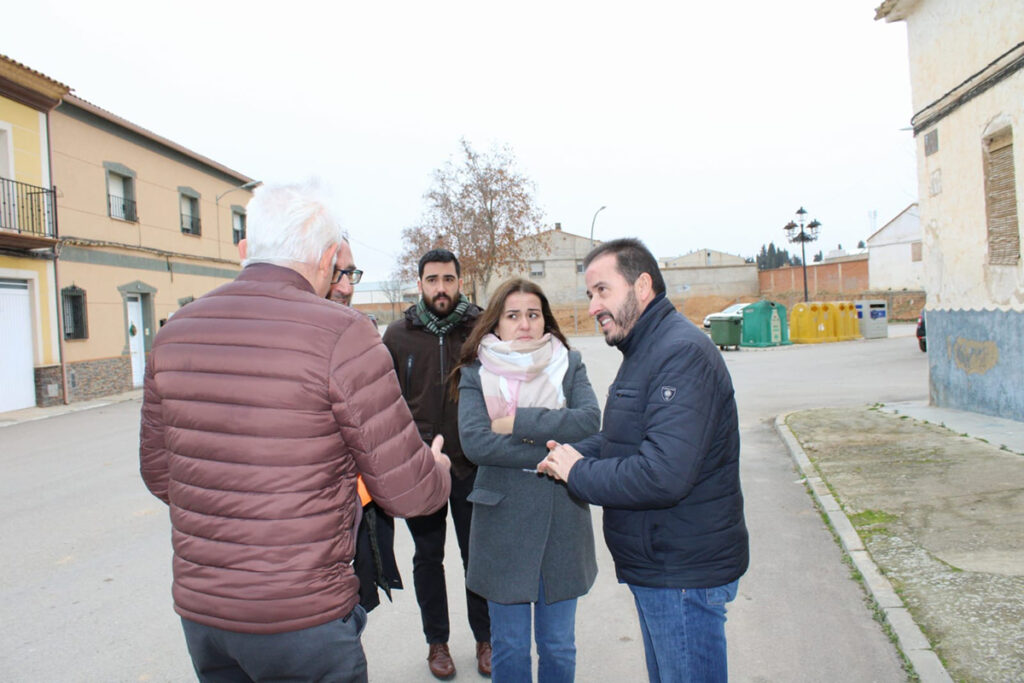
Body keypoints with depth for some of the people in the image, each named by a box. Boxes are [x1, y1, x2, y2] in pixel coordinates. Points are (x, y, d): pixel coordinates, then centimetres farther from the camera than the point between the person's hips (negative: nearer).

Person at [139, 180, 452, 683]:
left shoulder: (174, 334, 0)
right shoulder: (341, 335, -19)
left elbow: (157, 475, 11)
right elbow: (407, 492, -16)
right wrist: (438, 468, 7)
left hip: (197, 610, 6)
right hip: (303, 621, -6)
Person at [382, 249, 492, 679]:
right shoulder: (398, 335, -1)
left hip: (472, 463, -1)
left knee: (476, 554, 13)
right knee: (428, 556, 15)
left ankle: (485, 638, 34)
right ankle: (436, 641, 35)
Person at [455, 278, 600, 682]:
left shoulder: (569, 365, 3)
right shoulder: (476, 373, -1)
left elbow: (590, 420, -15)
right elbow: (473, 441, -17)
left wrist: (519, 423, -17)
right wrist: (548, 453, -19)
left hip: (563, 519, 1)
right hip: (503, 520, -1)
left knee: (558, 646, 15)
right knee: (509, 648, 13)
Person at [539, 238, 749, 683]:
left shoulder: (682, 354, -23)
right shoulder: (644, 351, 12)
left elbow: (663, 475, -32)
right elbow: (623, 437, 20)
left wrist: (578, 473, -18)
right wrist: (577, 453, 0)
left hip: (684, 574, -10)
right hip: (655, 565, 10)